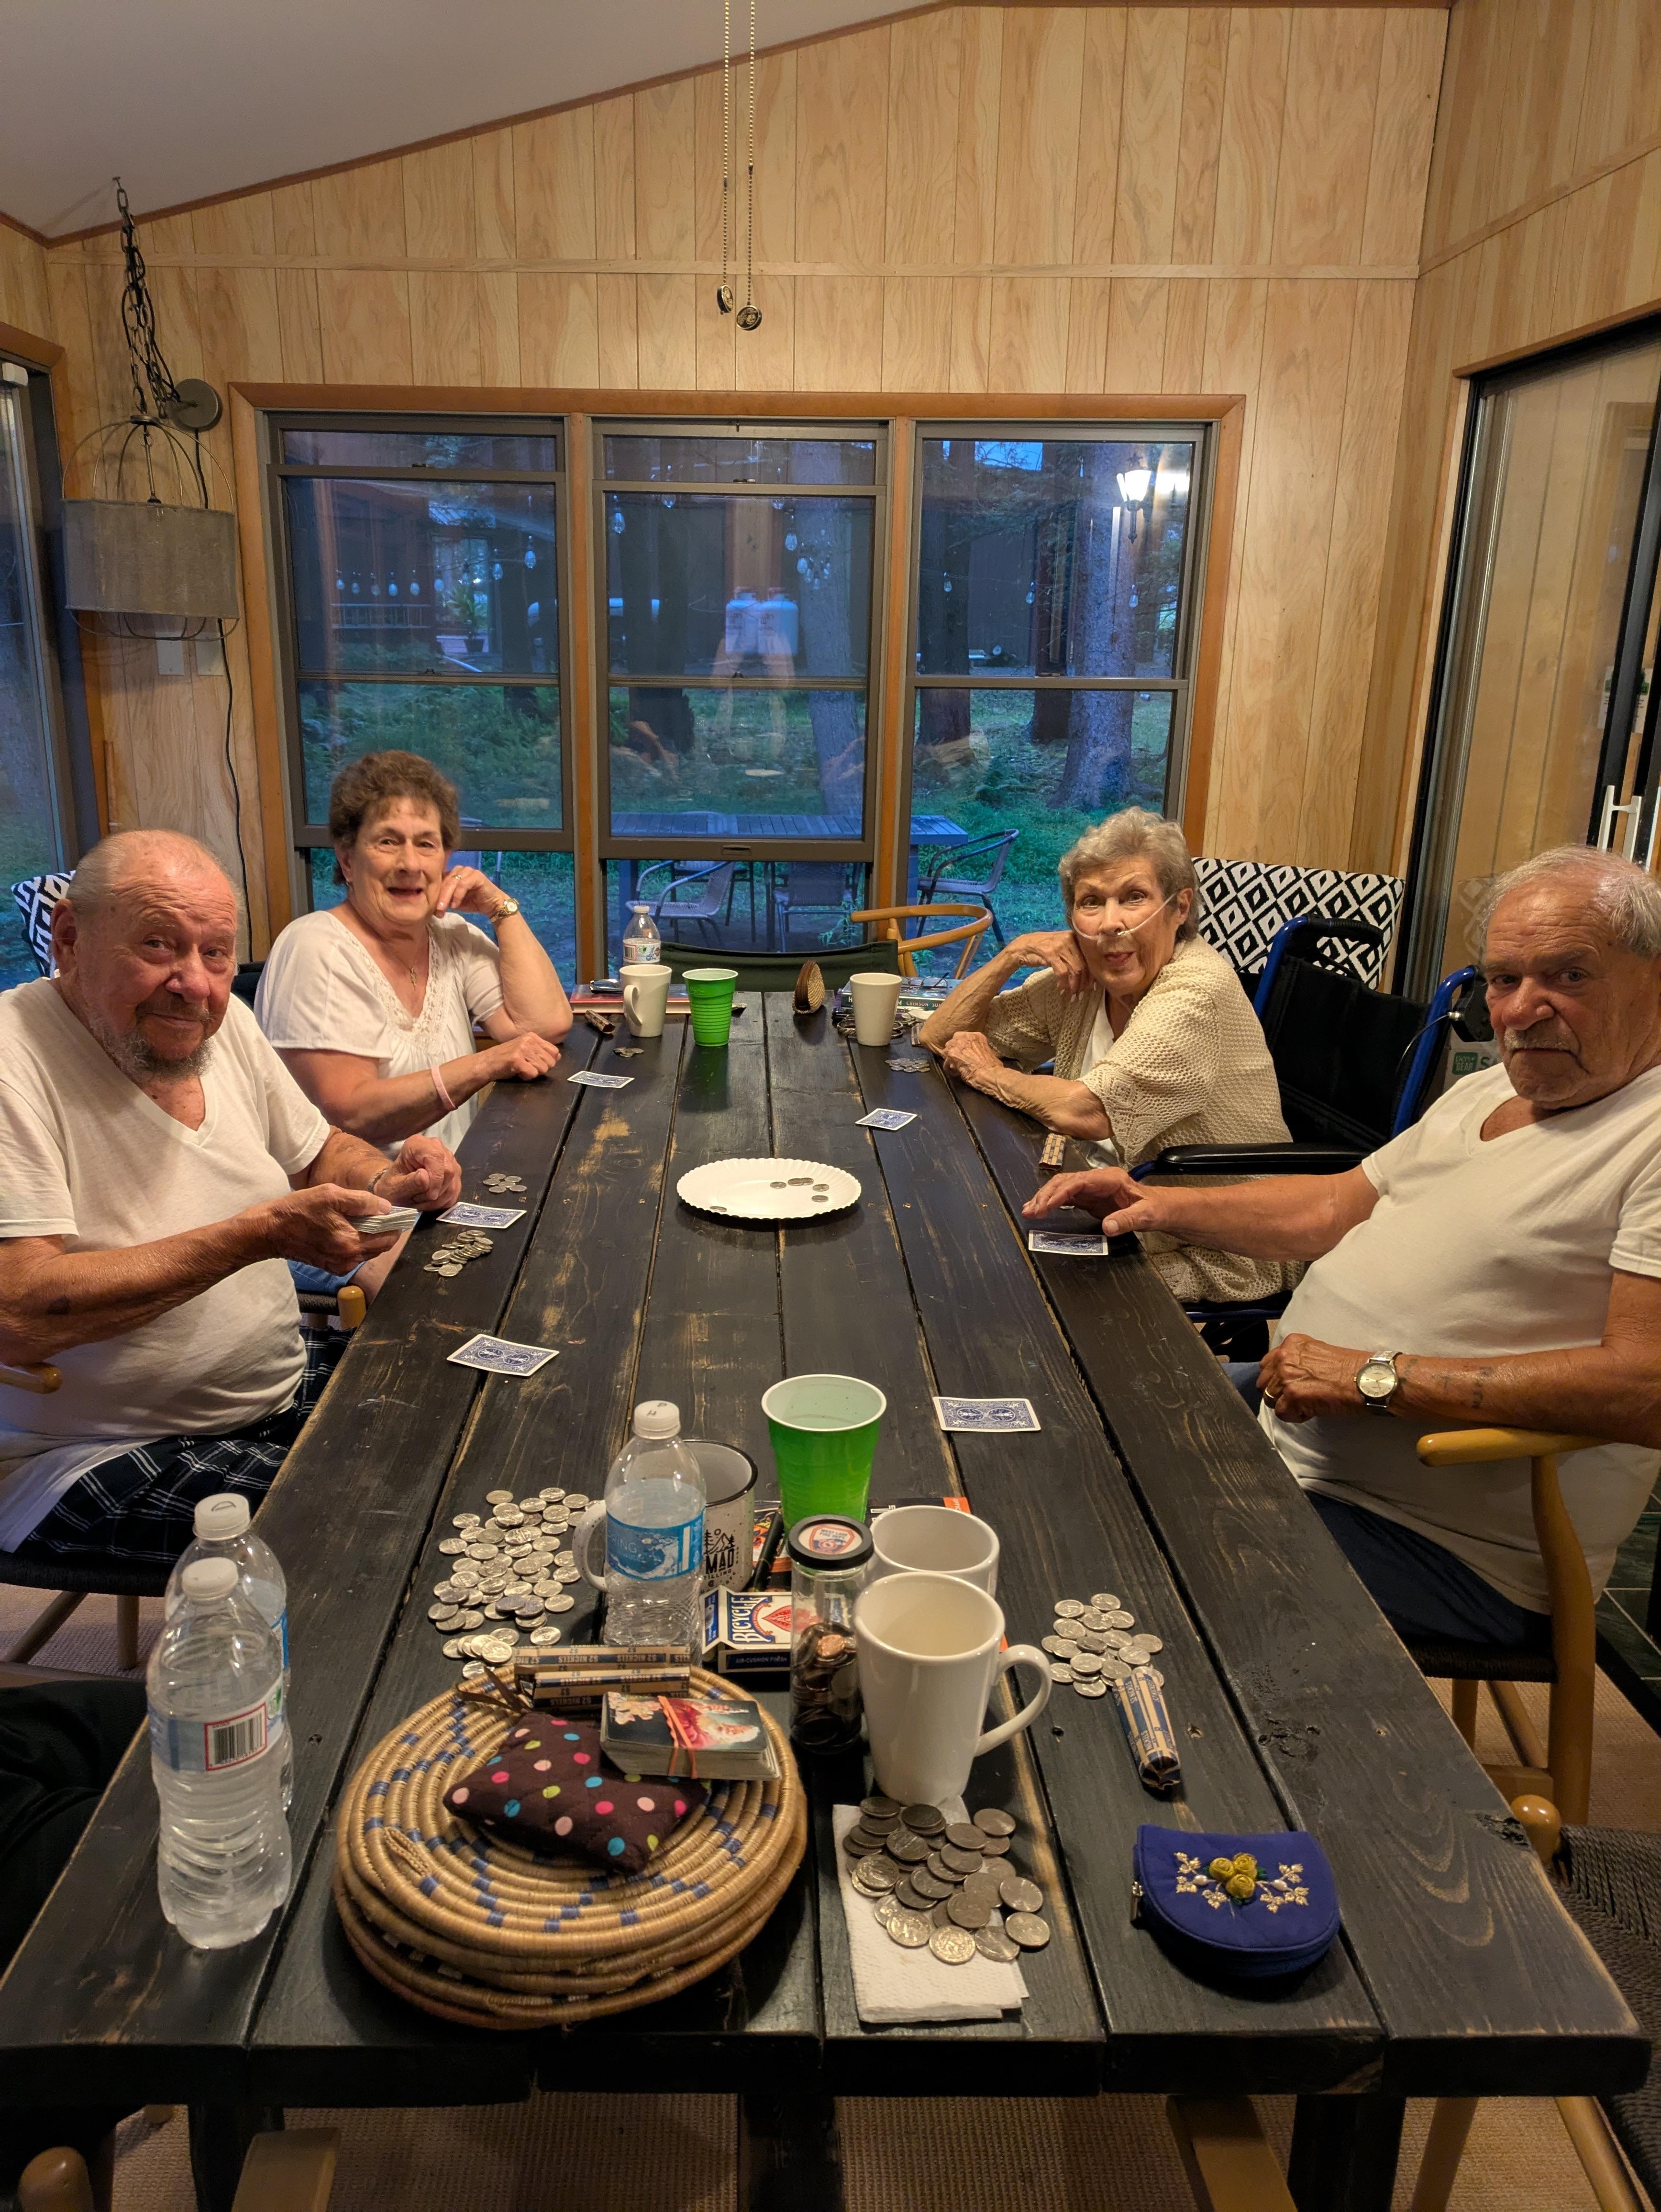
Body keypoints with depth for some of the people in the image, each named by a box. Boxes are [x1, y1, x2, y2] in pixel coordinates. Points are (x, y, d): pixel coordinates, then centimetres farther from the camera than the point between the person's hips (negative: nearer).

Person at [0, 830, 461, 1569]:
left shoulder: (223, 1023, 2)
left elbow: (318, 1150, 17)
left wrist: (387, 1183, -7)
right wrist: (261, 1235, -30)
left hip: (285, 1383, 8)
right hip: (94, 1454, -7)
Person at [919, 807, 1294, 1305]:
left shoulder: (1197, 992, -22)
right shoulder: (1080, 978, 0)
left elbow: (1087, 1112, -31)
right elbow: (939, 1038, 5)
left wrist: (990, 1074, -13)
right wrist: (1011, 955, -10)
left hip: (1214, 1260, -7)